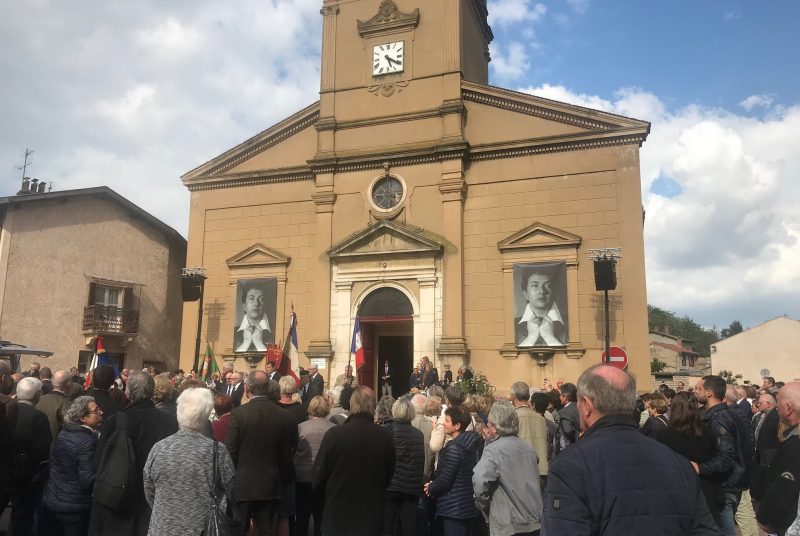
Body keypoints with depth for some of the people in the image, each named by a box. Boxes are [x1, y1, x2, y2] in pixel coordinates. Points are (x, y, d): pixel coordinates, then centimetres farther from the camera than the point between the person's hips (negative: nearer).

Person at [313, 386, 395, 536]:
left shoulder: (334, 434, -17)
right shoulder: (385, 438, -10)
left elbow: (318, 475, -7)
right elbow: (389, 475, 4)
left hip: (337, 515, -2)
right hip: (372, 517, 2)